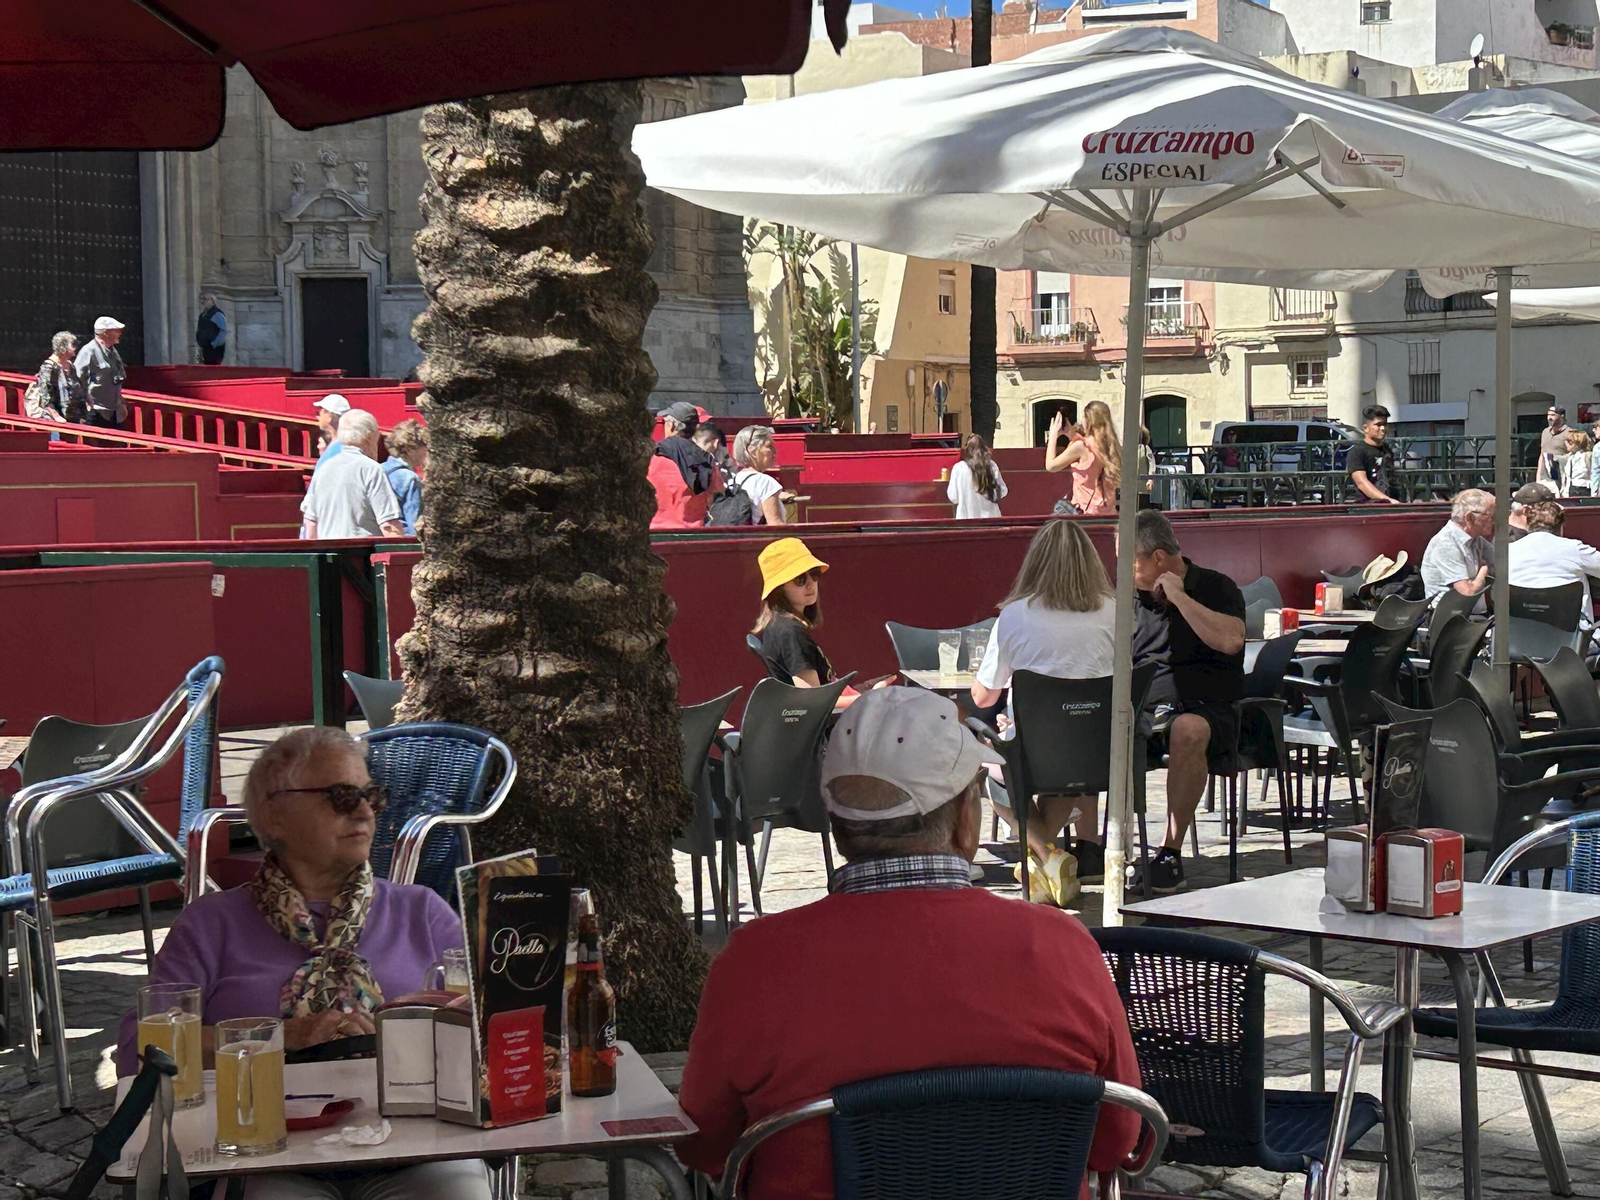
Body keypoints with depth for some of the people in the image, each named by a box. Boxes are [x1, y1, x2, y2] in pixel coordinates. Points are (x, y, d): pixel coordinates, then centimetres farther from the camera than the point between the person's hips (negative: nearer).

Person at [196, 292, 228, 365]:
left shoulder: (217, 314, -10)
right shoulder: (203, 315, 17)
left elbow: (223, 331, -17)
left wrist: (214, 344, -18)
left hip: (214, 349, -9)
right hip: (206, 349, 9)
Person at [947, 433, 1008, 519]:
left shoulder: (959, 468, -9)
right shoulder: (992, 466, -3)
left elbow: (953, 497, -3)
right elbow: (1003, 491, 4)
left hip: (966, 519, -2)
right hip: (990, 517, 2)